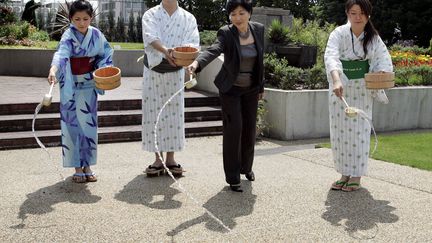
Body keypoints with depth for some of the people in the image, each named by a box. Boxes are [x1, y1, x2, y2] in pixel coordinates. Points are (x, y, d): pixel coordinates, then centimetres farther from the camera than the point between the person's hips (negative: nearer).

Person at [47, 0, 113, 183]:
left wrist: (103, 70, -10)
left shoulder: (96, 35, -2)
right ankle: (77, 168, 10)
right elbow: (61, 53, -34)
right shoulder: (69, 36, -15)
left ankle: (87, 166, 18)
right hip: (71, 86, -3)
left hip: (89, 85, 4)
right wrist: (53, 70, -53)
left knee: (89, 124, 7)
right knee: (72, 124, 0)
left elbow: (105, 54, 10)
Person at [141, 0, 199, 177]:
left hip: (176, 71, 1)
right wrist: (165, 50, -40)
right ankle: (158, 159, 9)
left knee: (174, 112, 2)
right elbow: (150, 37, -20)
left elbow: (193, 42, -9)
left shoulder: (188, 18, 3)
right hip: (153, 69, -1)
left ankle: (170, 158, 12)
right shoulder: (150, 15, -1)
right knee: (154, 113, 0)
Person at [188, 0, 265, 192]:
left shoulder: (258, 29, -2)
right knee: (233, 129, -10)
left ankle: (246, 166, 34)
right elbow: (213, 50, -36)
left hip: (251, 89, 4)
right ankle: (232, 177, 1)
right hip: (230, 89, -4)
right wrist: (197, 63, -56)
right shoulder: (226, 33, -17)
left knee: (250, 128, 11)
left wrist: (261, 86, 12)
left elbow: (260, 59, 6)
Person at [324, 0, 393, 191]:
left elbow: (383, 58, -1)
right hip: (341, 88, 0)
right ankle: (345, 174, 19)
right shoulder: (339, 34, -11)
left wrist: (381, 76, -24)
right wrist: (336, 81, -44)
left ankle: (356, 175, 14)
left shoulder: (373, 37, -3)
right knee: (340, 131, 6)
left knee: (359, 132, 2)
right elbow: (331, 57, -26)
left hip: (362, 89, 0)